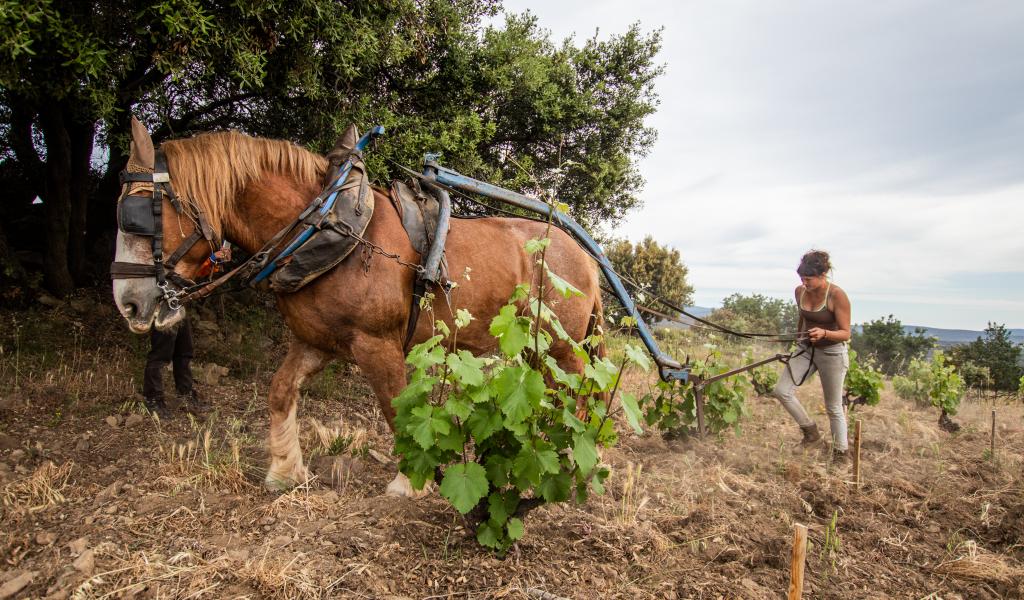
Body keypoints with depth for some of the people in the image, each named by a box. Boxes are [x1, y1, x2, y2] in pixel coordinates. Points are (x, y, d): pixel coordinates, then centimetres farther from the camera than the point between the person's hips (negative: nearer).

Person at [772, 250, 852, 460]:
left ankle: (840, 453, 24)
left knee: (834, 407, 6)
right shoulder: (800, 291, -3)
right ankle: (810, 430, 13)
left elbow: (845, 333, -19)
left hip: (832, 352, -5)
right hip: (805, 349, 6)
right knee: (782, 391, -7)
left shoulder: (837, 295, -21)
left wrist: (824, 333, -38)